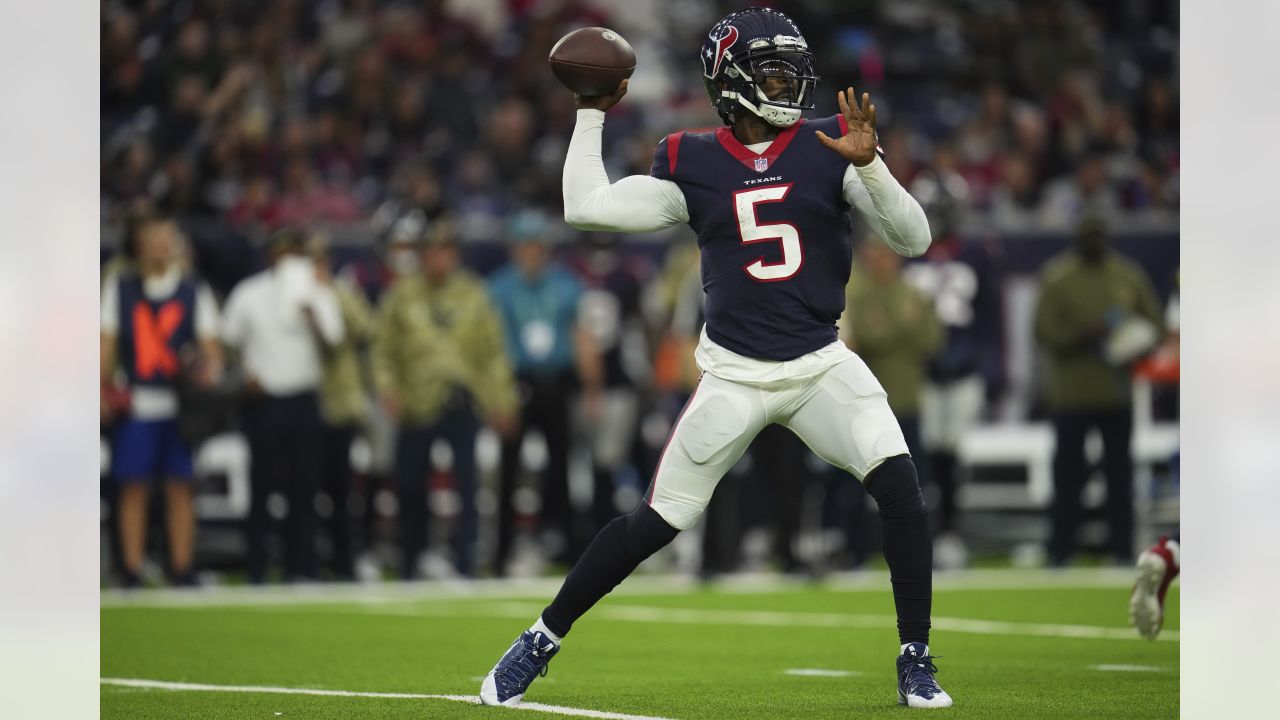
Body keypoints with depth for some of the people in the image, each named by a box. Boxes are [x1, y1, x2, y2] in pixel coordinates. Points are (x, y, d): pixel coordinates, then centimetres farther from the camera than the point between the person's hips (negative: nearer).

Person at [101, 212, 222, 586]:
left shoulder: (195, 291, 9)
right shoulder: (119, 288, 9)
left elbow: (210, 344, 5)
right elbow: (107, 344, 8)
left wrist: (209, 369, -16)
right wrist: (106, 390, -2)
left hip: (182, 403, 0)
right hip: (135, 405, 0)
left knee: (181, 488, 0)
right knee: (133, 486, -1)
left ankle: (182, 572, 4)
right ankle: (131, 574, 3)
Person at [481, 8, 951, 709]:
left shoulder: (828, 146, 1)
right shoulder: (692, 164, 1)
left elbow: (913, 238, -5)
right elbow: (586, 207, -4)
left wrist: (868, 164, -20)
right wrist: (592, 114, 1)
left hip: (822, 363, 1)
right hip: (734, 374, -1)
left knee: (901, 488, -18)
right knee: (656, 521, -1)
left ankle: (916, 660, -6)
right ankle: (542, 639, 16)